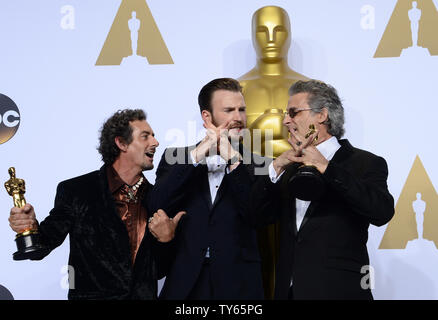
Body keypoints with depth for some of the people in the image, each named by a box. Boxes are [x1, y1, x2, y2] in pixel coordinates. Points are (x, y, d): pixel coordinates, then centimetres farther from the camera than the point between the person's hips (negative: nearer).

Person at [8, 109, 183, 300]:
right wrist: (32, 227, -17)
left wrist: (166, 239, -7)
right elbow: (45, 244, 3)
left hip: (143, 296, 2)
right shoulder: (76, 191, -2)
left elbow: (160, 272, 11)